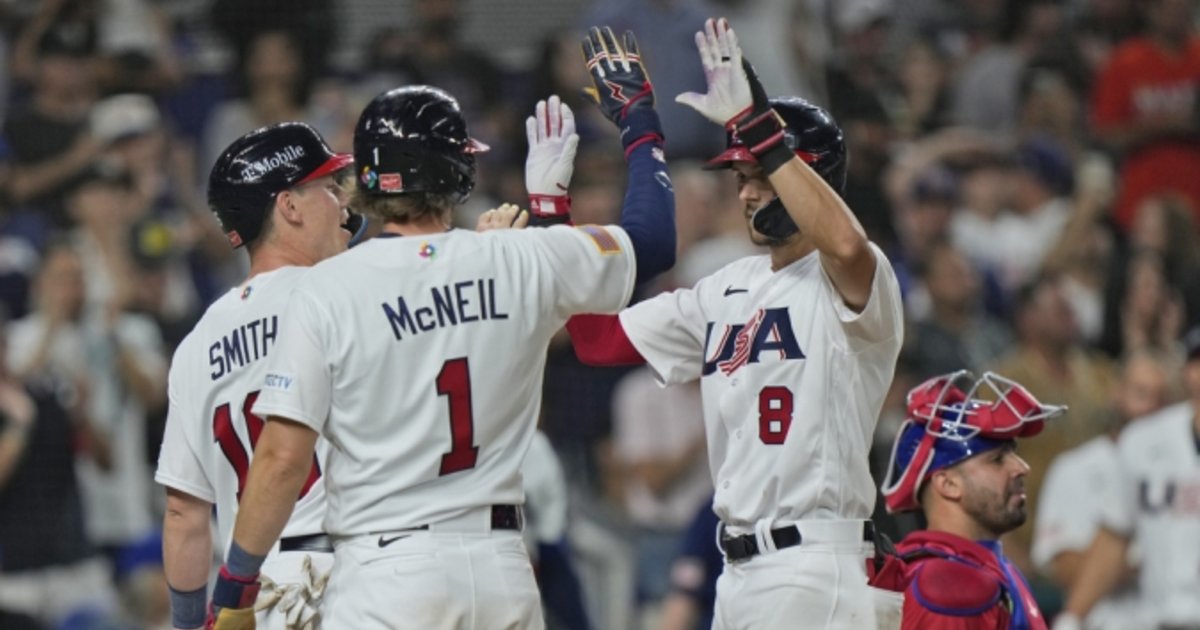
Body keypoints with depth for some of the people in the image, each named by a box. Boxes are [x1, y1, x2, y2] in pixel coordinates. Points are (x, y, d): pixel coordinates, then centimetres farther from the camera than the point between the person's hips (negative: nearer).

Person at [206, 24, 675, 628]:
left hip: (384, 574, -4)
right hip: (500, 567, 4)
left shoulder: (326, 289, -6)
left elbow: (284, 456, -10)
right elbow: (653, 239, 18)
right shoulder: (523, 262, 2)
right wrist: (639, 118, 31)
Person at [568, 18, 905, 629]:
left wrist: (753, 124, -32)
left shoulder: (857, 280, -8)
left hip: (818, 571, -9)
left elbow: (846, 245, -33)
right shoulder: (726, 291, 18)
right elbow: (598, 337, 18)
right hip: (739, 571, 9)